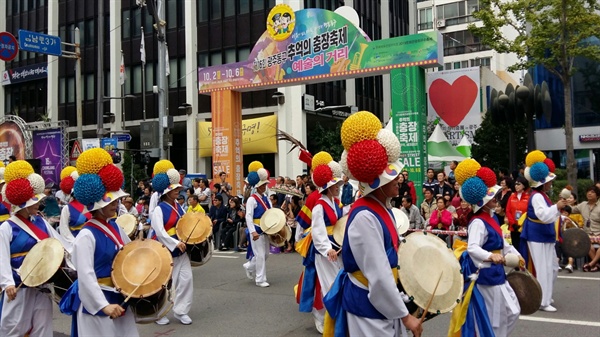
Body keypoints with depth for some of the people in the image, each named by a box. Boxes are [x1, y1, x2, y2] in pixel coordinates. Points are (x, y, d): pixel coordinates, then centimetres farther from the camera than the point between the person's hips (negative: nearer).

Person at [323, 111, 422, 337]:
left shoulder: (382, 207, 4)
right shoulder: (365, 217, -26)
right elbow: (378, 277, -25)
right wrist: (404, 315, -18)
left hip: (383, 301, 9)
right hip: (367, 305, -9)